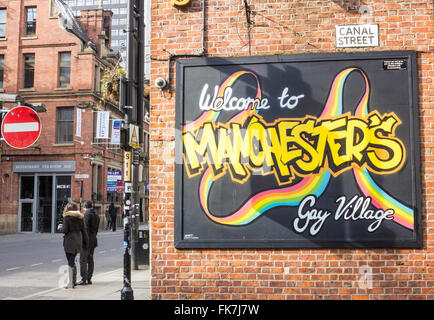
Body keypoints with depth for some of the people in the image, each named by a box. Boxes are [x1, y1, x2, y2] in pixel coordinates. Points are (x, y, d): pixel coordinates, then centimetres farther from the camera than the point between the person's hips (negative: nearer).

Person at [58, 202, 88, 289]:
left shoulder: (67, 217, -10)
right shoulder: (80, 218, 7)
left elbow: (65, 230, -13)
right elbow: (83, 230, 9)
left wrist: (60, 228, 8)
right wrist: (85, 242, 14)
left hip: (69, 241, -6)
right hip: (78, 241, 6)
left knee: (70, 262, -2)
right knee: (72, 261, 18)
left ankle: (71, 283, 0)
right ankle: (74, 280, 21)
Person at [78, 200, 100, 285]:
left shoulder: (87, 214, -12)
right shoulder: (96, 214, 15)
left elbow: (86, 228, -18)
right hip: (93, 240, 9)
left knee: (83, 260, -6)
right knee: (90, 259, 11)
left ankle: (84, 279, -8)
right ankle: (89, 279, 13)